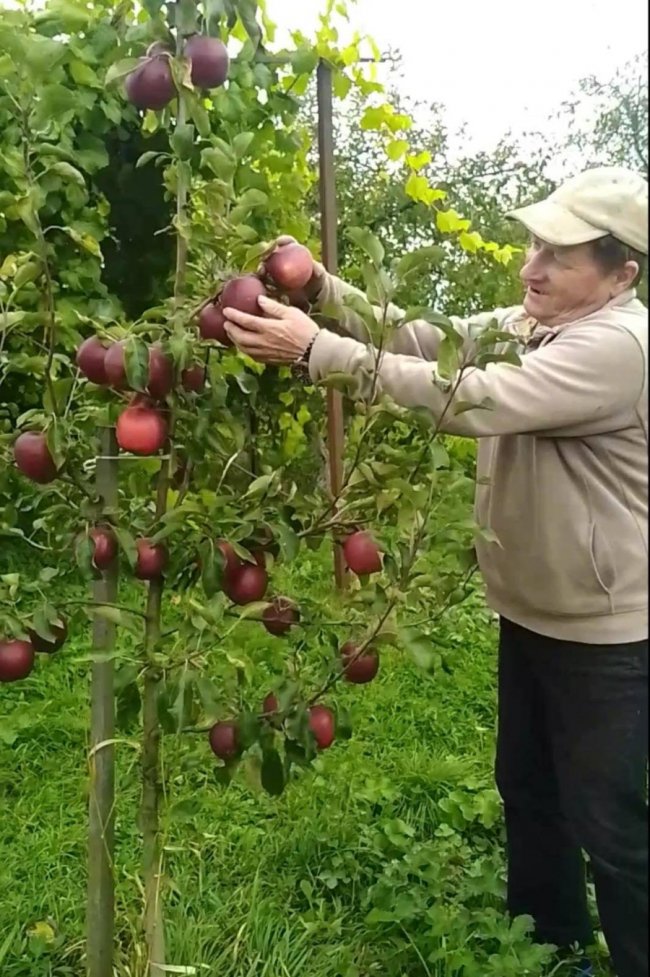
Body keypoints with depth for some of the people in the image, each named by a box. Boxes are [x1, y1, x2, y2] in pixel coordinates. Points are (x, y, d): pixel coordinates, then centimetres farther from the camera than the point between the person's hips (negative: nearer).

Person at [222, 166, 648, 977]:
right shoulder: (525, 326, 4)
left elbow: (474, 400, -35)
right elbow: (425, 341, 0)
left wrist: (316, 350, -36)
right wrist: (320, 287, -15)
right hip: (530, 613, 9)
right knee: (526, 790, 23)